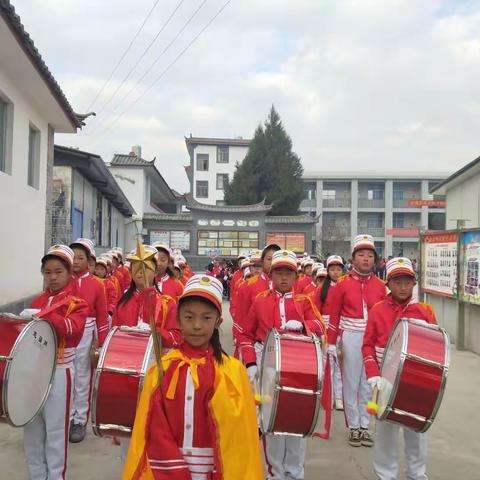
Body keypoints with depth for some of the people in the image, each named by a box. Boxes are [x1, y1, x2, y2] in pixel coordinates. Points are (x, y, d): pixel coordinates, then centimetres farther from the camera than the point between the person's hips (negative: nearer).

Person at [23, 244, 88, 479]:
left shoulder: (77, 302, -6)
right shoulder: (38, 300, 11)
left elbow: (73, 327, -26)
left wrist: (42, 315, -36)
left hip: (58, 371, -5)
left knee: (55, 428, 2)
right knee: (31, 425, 13)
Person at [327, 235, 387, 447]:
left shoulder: (380, 285, 3)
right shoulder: (343, 283, -4)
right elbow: (334, 315, -3)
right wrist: (331, 343, -5)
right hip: (351, 338, -2)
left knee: (368, 383, 10)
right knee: (351, 383, 6)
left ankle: (365, 426, 22)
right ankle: (353, 427, 19)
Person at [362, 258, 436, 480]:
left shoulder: (425, 311, -2)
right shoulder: (377, 310, -4)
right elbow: (368, 345, -2)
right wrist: (373, 375, -13)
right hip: (386, 380, -1)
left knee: (416, 430, 14)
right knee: (386, 430, 10)